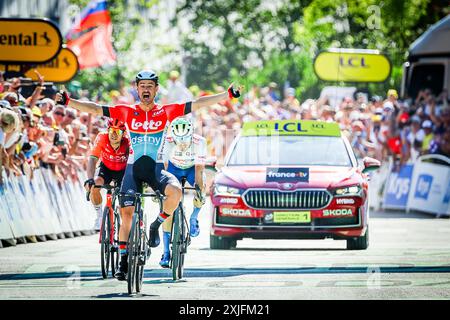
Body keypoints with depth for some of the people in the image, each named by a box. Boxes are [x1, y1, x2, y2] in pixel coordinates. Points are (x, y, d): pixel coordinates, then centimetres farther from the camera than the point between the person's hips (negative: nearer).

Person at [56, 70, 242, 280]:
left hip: (156, 168, -1)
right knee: (127, 213, -7)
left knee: (175, 191, -30)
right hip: (133, 168, 1)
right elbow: (95, 109, -1)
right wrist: (68, 102, -12)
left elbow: (197, 104, -3)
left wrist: (228, 95, -9)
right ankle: (123, 261, 6)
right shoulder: (126, 112, 3)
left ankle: (156, 225, -2)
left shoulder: (166, 112, 1)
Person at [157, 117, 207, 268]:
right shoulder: (168, 142, -33)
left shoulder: (199, 142, -33)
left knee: (200, 196, -31)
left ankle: (193, 219, 3)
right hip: (174, 167, 0)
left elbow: (199, 168, -32)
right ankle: (166, 252, -10)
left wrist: (199, 188, -41)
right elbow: (164, 167, -30)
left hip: (193, 168, 0)